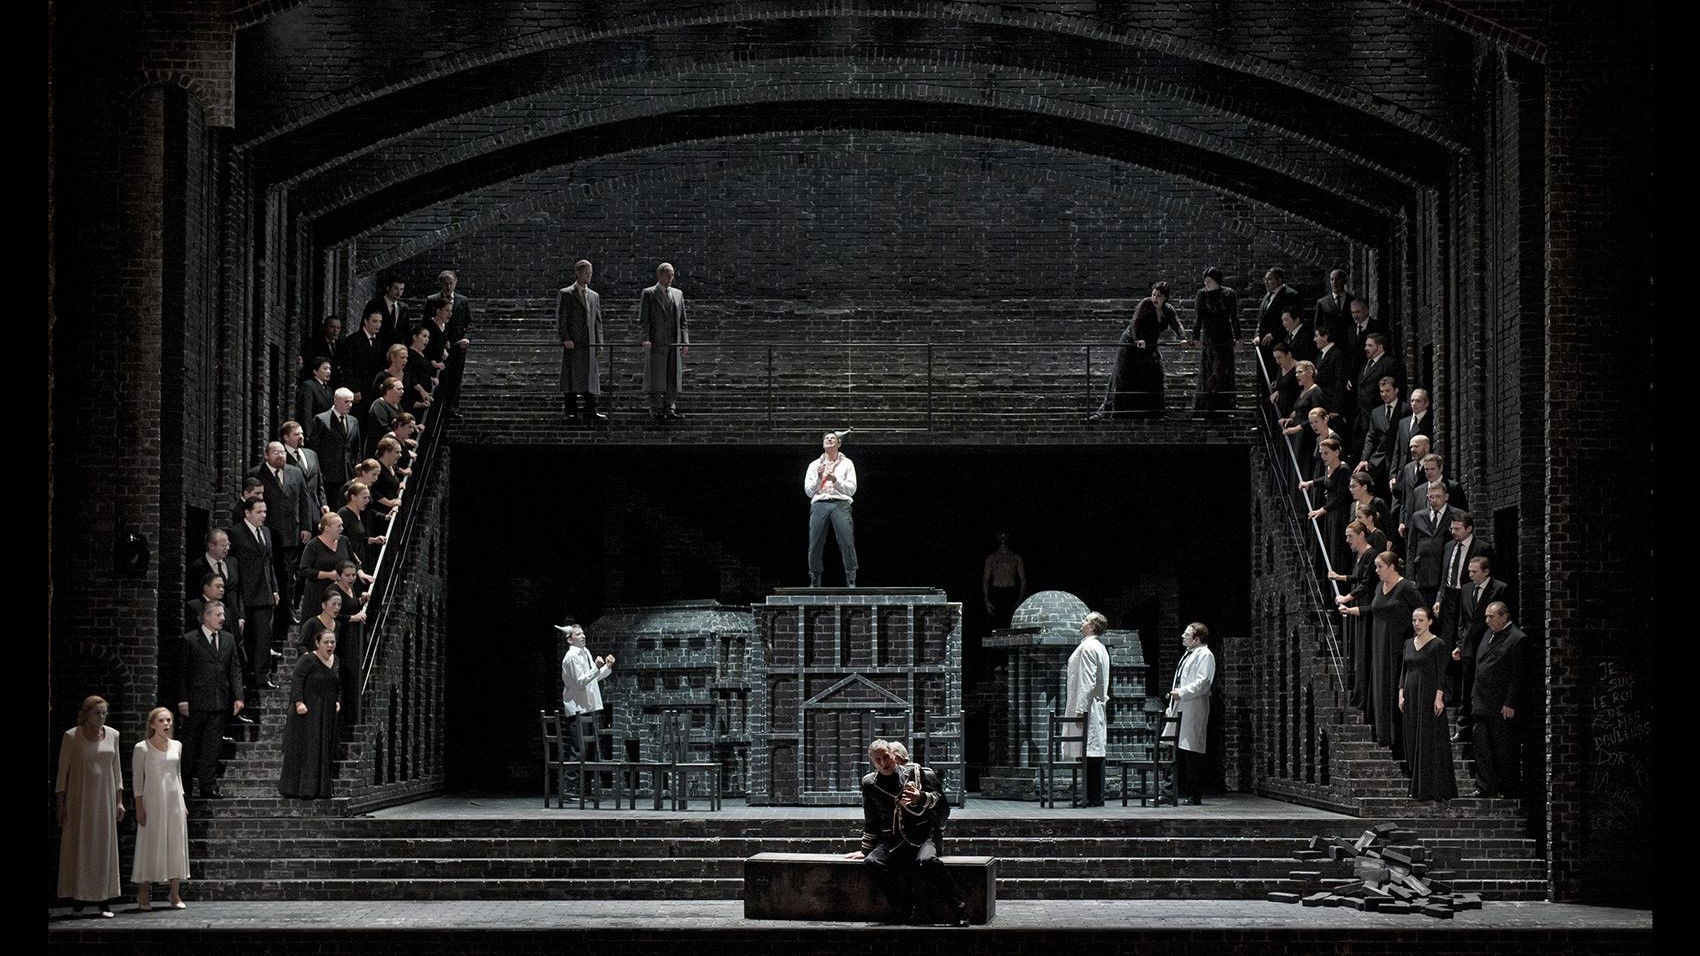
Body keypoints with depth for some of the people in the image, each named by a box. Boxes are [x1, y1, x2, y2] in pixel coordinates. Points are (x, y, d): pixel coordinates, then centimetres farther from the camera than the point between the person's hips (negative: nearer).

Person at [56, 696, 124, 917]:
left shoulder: (112, 735, 7)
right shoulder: (71, 737, -3)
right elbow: (62, 772, -2)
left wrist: (119, 801, 8)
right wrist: (60, 805, -6)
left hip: (104, 799, 3)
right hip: (79, 799, -3)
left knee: (104, 847, 2)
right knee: (78, 846, -3)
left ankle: (103, 899, 4)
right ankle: (78, 896, 6)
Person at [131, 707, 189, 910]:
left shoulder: (176, 746, 10)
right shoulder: (142, 748, -4)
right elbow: (137, 779, -4)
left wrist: (182, 803, 14)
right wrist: (139, 807, -9)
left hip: (174, 802, 4)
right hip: (152, 802, -4)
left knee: (176, 845, 3)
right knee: (149, 845, -3)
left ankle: (174, 894, 9)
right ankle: (143, 895, 2)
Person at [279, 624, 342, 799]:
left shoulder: (336, 661, 11)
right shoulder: (308, 660, -11)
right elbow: (296, 681, -16)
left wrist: (338, 701, 7)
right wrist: (299, 702, -24)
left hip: (328, 713, 7)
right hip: (307, 712, -7)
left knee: (325, 751, 8)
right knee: (305, 750, -5)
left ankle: (320, 789, 15)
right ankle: (303, 789, -1)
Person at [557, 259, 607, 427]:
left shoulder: (594, 296, 18)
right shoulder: (565, 294, 1)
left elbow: (597, 321, 17)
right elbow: (560, 319, -5)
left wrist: (599, 343, 8)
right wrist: (565, 338, -16)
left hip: (589, 344, 5)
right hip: (572, 343, -5)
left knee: (591, 379, 1)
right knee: (571, 378, -5)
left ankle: (590, 415, -1)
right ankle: (571, 411, -2)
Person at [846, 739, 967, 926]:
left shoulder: (918, 774, 5)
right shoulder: (870, 784, 12)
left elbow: (943, 810, 3)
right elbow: (871, 823, 23)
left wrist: (921, 799, -15)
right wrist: (866, 850, 23)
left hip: (922, 837, -3)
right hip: (891, 842, 3)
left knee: (927, 861, -37)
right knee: (872, 863, -30)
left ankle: (959, 911, -27)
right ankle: (912, 908, -29)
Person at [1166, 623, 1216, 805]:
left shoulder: (1205, 655, -6)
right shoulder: (1187, 655, 23)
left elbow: (1203, 682, -16)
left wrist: (1181, 693, -19)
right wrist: (1171, 706, 20)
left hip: (1193, 711, -10)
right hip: (1180, 709, 10)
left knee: (1192, 753, -9)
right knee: (1179, 751, 11)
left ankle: (1194, 796, -8)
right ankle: (1180, 791, 16)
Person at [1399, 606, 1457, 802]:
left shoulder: (1438, 645, -7)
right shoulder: (1409, 644, 13)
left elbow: (1442, 674, -11)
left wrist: (1439, 698, -17)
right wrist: (1401, 695, 6)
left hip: (1429, 696, -7)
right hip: (1411, 696, 7)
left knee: (1430, 741, -6)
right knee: (1412, 740, 6)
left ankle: (1433, 788, -4)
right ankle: (1418, 787, 11)